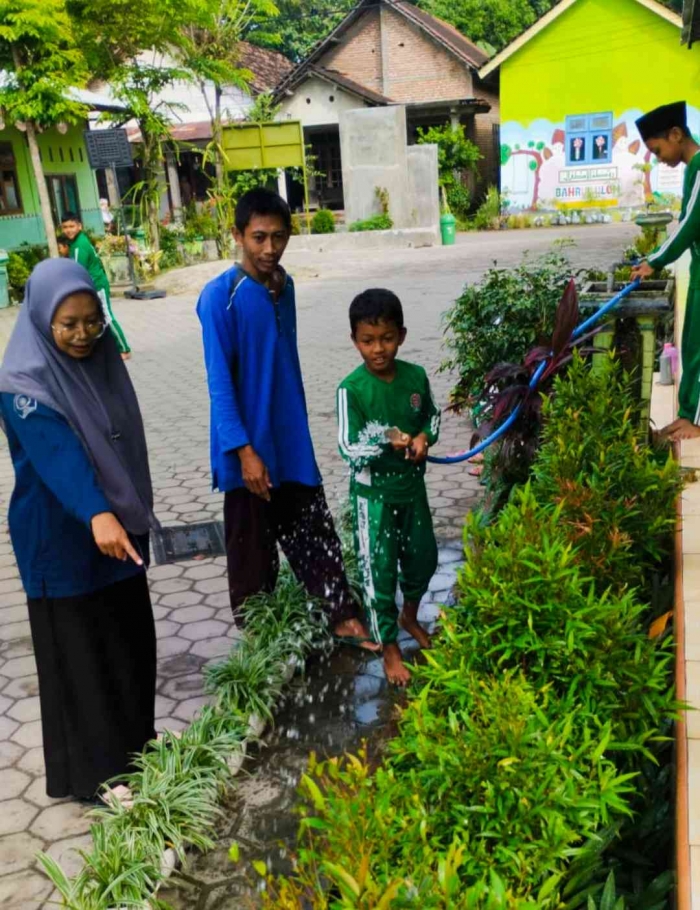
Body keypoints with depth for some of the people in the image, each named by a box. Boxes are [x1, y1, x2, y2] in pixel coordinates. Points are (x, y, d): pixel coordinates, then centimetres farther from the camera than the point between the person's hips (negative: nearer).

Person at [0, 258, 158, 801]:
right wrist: (95, 514, -51)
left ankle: (135, 745, 38)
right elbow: (57, 452, -36)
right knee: (80, 651, 5)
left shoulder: (102, 358, 2)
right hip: (63, 539, -7)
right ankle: (93, 773, 22)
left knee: (131, 638, 18)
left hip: (119, 525, 7)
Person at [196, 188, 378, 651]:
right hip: (249, 447, -6)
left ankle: (343, 617, 26)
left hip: (292, 442, 6)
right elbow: (219, 382, -17)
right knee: (253, 550, 9)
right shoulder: (220, 297, -16)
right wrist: (244, 450, -21)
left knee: (316, 531, 14)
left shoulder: (285, 286, 5)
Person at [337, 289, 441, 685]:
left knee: (424, 557, 20)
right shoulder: (351, 389, -19)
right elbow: (349, 450, -18)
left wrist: (424, 437, -10)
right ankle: (390, 648, 23)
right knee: (379, 571, 4)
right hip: (373, 494, -5)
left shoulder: (416, 376, -7)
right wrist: (385, 441, -31)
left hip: (413, 486, 5)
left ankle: (410, 616, 49)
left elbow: (433, 414, 9)